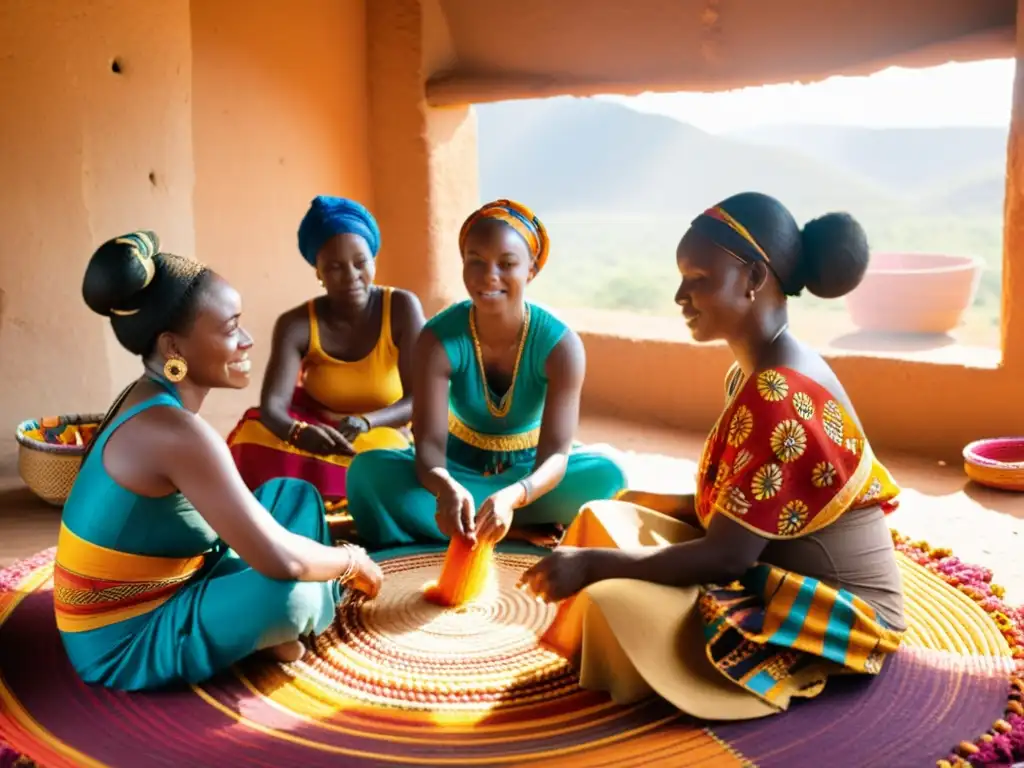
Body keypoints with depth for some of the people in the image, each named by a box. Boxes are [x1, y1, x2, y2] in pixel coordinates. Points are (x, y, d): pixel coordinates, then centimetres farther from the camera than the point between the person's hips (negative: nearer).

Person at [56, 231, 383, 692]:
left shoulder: (148, 402, 1)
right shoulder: (174, 431, -29)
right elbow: (280, 561, -30)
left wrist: (333, 560, 8)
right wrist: (352, 563, -10)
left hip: (149, 600, 9)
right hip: (126, 645, -9)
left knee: (294, 496, 9)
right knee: (290, 595, -32)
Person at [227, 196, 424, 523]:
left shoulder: (402, 308, -14)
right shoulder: (296, 325, -12)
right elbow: (272, 406, -24)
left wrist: (365, 423, -37)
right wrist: (299, 433, -48)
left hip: (387, 444, -1)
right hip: (320, 439, 1)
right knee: (256, 434, -26)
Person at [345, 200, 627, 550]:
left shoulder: (561, 344, -23)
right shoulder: (437, 340, -22)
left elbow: (556, 454, -31)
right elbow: (429, 444, -31)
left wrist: (511, 497, -55)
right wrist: (446, 489, -56)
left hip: (527, 470, 0)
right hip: (460, 466, 0)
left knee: (605, 474, -31)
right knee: (368, 469, -29)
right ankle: (526, 529, -28)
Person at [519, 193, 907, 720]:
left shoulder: (779, 396, -25)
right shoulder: (760, 374, 5)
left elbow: (728, 556, -25)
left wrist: (596, 564, -22)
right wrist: (649, 502, 8)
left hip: (831, 617, -10)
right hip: (783, 579, 10)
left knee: (618, 602, -27)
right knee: (605, 517, 4)